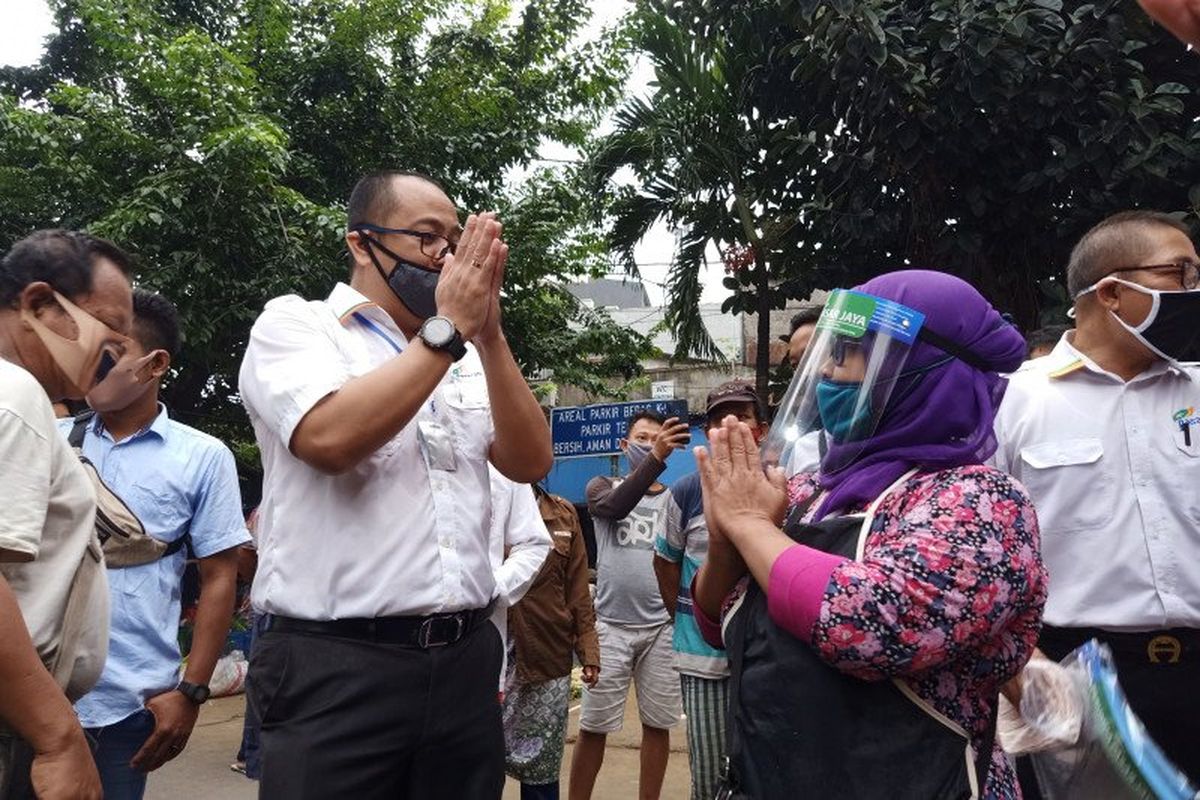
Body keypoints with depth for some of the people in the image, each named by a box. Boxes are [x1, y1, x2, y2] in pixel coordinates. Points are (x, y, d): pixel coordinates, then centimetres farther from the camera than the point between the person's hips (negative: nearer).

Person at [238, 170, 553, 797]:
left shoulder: (466, 358, 13)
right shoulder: (293, 325, -1)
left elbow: (530, 462, 1)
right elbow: (331, 438, -20)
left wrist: (488, 334, -9)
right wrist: (449, 328, -14)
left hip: (465, 660, 5)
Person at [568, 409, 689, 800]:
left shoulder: (675, 498, 7)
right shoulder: (602, 487, 4)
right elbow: (615, 507, -20)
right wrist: (656, 458, -32)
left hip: (662, 627, 1)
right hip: (611, 625, -1)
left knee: (657, 724, 9)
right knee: (593, 727, 4)